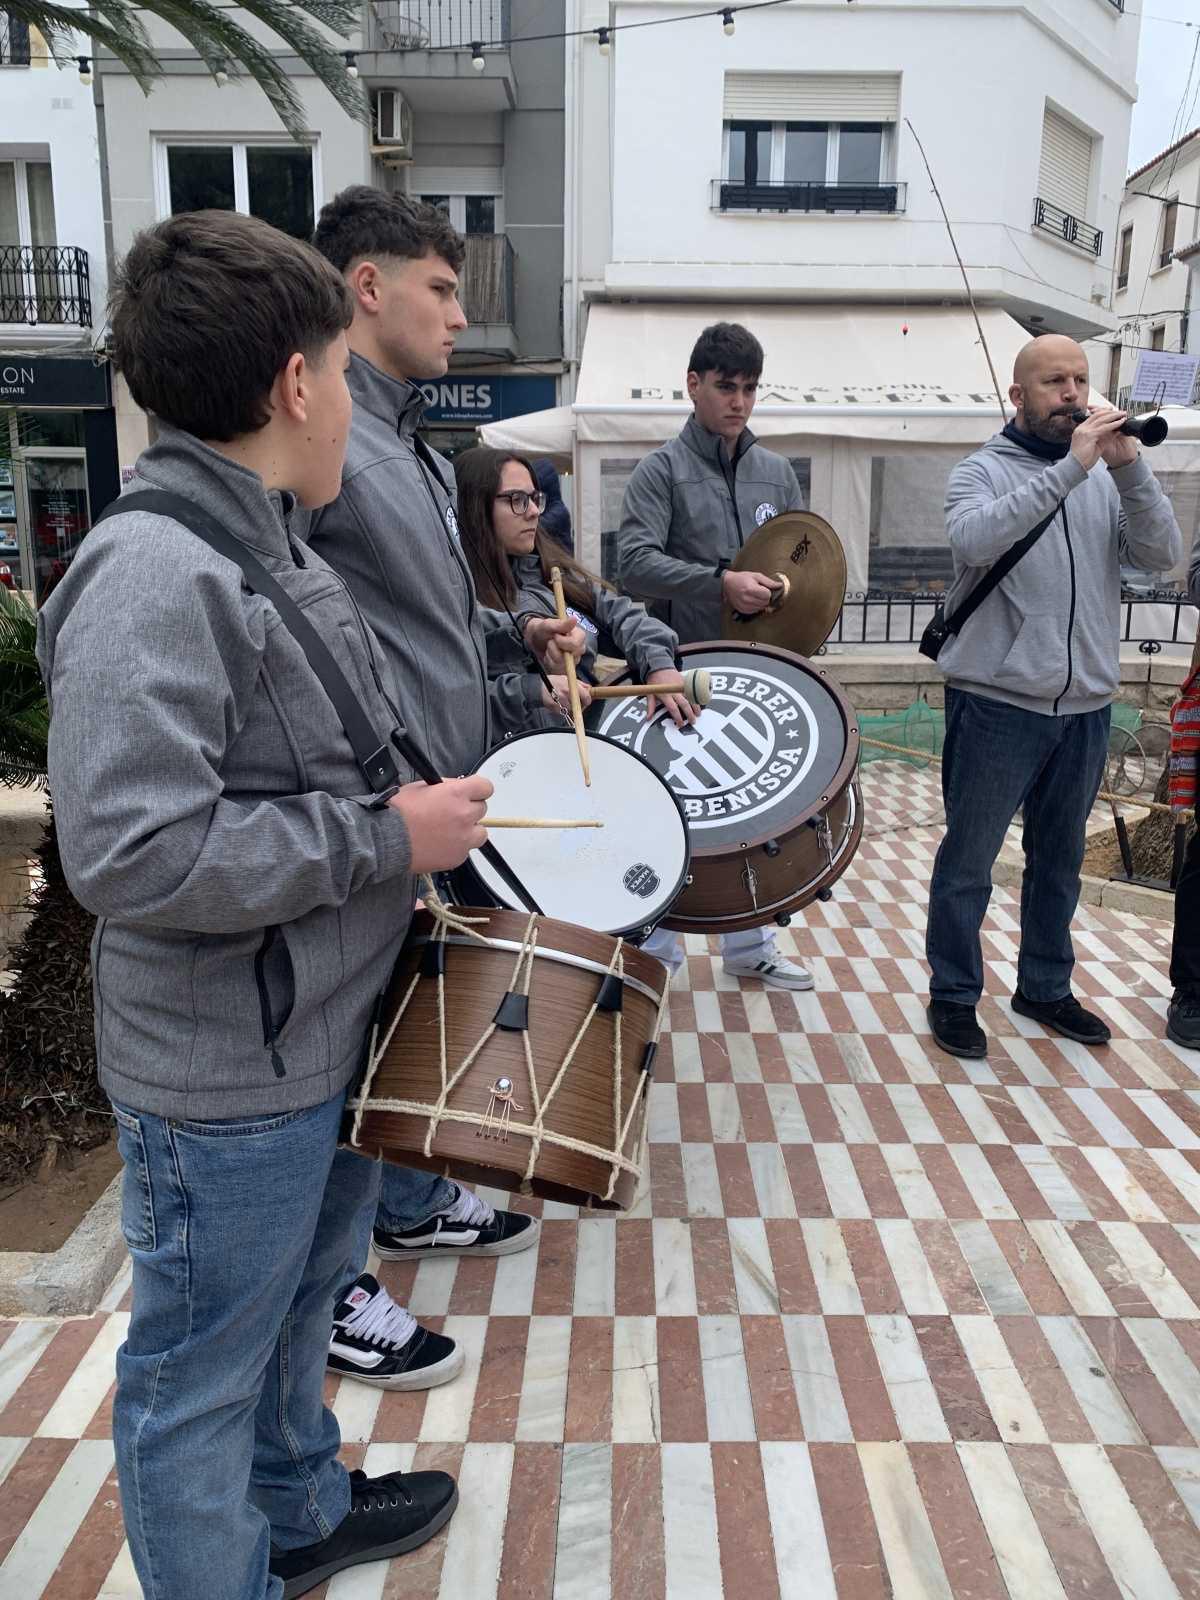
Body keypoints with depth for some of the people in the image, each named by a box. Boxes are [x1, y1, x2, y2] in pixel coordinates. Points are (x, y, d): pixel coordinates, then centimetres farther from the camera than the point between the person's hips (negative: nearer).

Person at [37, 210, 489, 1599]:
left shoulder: (277, 551, 8)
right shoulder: (151, 575, -24)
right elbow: (129, 855, -32)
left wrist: (430, 806, 7)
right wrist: (386, 840, -24)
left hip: (330, 1028, 10)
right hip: (225, 1081, -10)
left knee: (300, 1295, 29)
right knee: (202, 1371, 13)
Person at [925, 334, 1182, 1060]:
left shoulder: (1108, 474, 9)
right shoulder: (985, 470, -3)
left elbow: (1162, 555, -3)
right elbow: (975, 539, -24)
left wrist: (1130, 468, -15)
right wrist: (1071, 468, -25)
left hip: (1085, 707, 5)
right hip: (997, 702, -5)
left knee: (1060, 860, 16)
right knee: (969, 861, 4)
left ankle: (1045, 987, 32)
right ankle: (954, 995, 18)